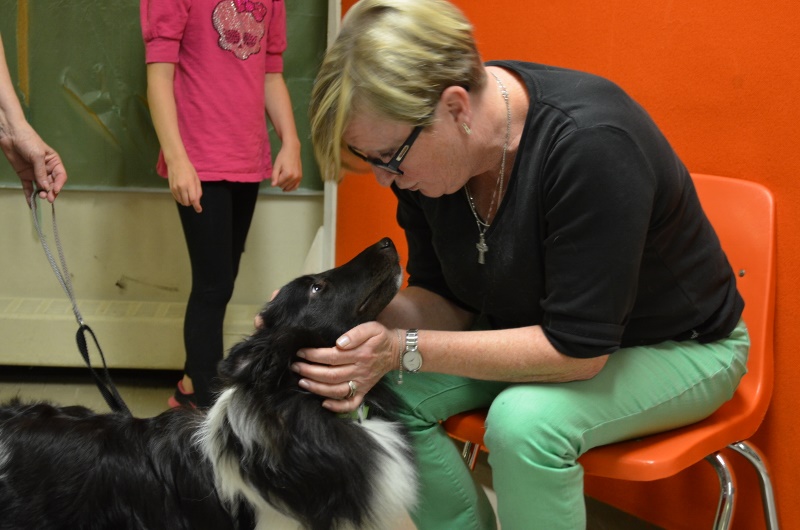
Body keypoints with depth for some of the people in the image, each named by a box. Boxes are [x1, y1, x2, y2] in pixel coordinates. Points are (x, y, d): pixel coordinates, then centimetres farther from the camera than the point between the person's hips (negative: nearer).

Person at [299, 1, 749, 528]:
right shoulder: (423, 147, -13)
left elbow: (577, 348, -31)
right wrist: (368, 326, -26)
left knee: (524, 419, -34)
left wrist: (405, 350, -33)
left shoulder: (591, 143, -35)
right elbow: (444, 299, -4)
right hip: (535, 330, 6)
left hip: (675, 347, -6)